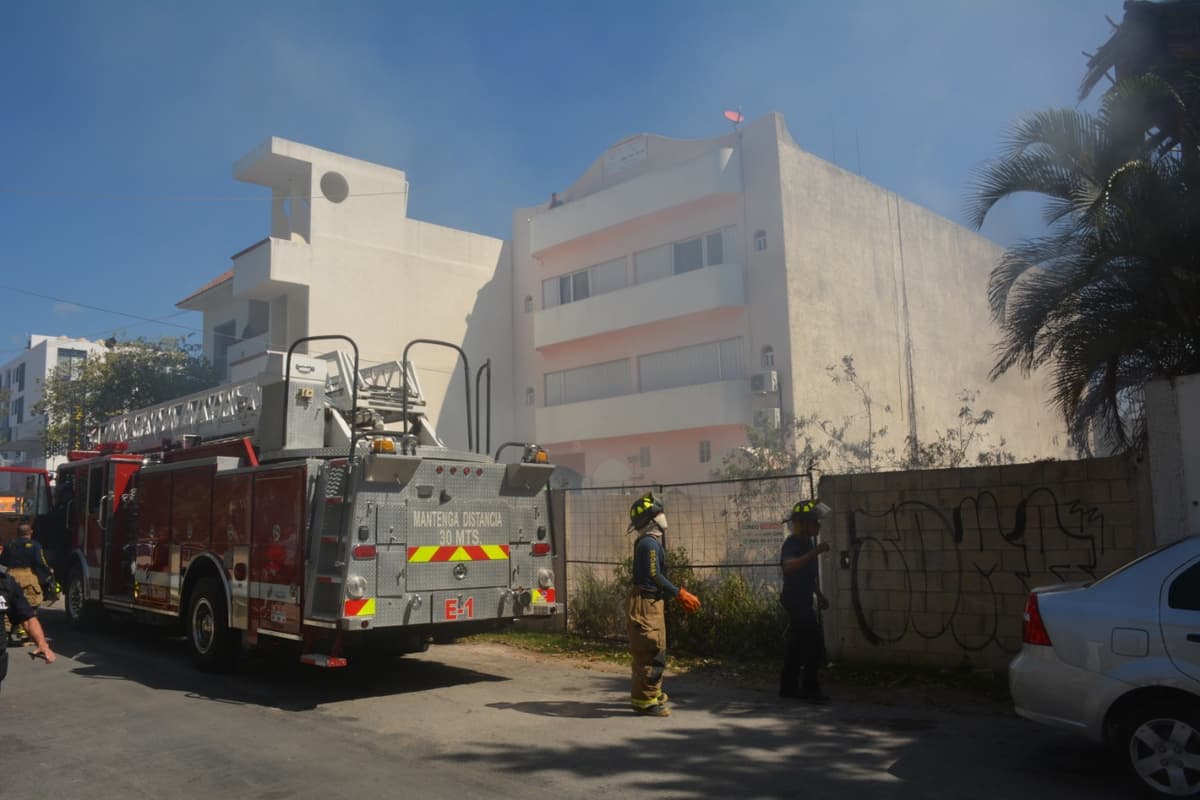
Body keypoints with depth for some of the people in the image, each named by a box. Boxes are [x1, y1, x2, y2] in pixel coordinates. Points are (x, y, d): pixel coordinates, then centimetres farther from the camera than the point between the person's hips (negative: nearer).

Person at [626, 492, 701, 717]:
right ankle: (645, 700, -1)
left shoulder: (650, 542, 16)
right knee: (651, 652, -7)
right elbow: (655, 577, -22)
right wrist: (680, 594, -18)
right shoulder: (649, 543, -16)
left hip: (651, 602, 11)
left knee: (652, 651, 19)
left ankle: (650, 693, 29)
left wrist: (680, 594, 18)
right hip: (645, 603, -11)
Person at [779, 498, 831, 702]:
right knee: (815, 644, -11)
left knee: (798, 645, 13)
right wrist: (815, 551, -40)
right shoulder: (792, 543, -17)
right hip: (796, 600, -9)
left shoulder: (809, 541, 11)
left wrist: (819, 595, 23)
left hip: (805, 600, 9)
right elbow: (789, 566, -37)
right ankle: (810, 688, -5)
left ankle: (789, 687, 20)